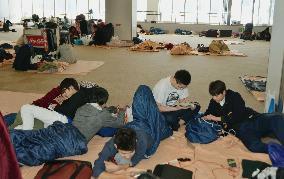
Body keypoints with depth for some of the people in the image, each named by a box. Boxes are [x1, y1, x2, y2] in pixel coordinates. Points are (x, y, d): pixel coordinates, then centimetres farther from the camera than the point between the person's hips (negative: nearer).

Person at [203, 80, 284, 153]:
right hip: (240, 129, 0)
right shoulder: (213, 104, 16)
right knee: (253, 146, -40)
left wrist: (218, 118, -6)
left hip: (252, 119, 0)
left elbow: (238, 116, -6)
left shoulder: (234, 96, 6)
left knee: (277, 118, -35)